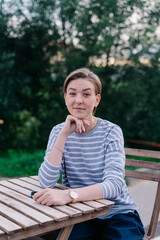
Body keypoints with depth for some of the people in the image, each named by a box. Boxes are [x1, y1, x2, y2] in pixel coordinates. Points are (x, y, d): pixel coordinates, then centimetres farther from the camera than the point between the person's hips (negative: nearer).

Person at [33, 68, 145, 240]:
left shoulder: (111, 132, -8)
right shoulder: (58, 132, 0)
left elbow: (114, 184, -21)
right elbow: (46, 182, -13)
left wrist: (68, 195, -36)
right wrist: (64, 134, -19)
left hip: (118, 214, -1)